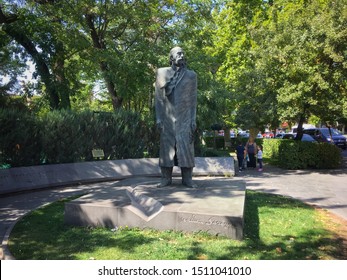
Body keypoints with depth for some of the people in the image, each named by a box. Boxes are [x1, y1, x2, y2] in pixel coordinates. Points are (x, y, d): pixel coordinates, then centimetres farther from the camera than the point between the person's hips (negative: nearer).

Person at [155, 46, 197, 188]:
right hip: (167, 117, 0)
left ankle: (187, 178, 2)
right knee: (166, 146, 0)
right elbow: (158, 97, 6)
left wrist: (193, 120, -2)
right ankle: (166, 178, 6)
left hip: (185, 117, 0)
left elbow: (193, 99, 6)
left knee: (186, 146, -3)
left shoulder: (191, 75, 8)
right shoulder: (162, 72, 8)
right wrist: (158, 118, -2)